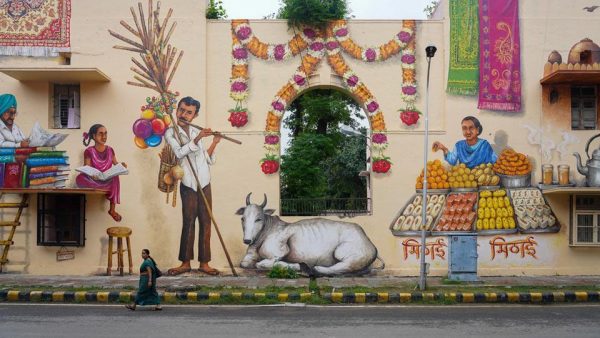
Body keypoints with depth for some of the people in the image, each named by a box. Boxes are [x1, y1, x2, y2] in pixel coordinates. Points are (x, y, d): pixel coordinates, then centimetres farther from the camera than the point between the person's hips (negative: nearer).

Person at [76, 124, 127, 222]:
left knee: (115, 178, -25)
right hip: (94, 180, -5)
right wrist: (92, 175, -33)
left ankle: (112, 209, -15)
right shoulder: (89, 151, -5)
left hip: (108, 180, 5)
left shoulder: (110, 150, 6)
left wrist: (121, 165, -13)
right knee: (80, 178, -30)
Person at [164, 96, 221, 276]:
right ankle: (186, 262, 6)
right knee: (188, 222, -3)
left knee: (206, 222, 2)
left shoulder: (197, 132, 14)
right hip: (188, 185, -4)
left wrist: (214, 143, 2)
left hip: (205, 183, 4)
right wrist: (197, 139, -22)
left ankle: (204, 263, 7)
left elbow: (207, 159, 14)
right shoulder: (170, 132, 1)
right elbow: (179, 153, -17)